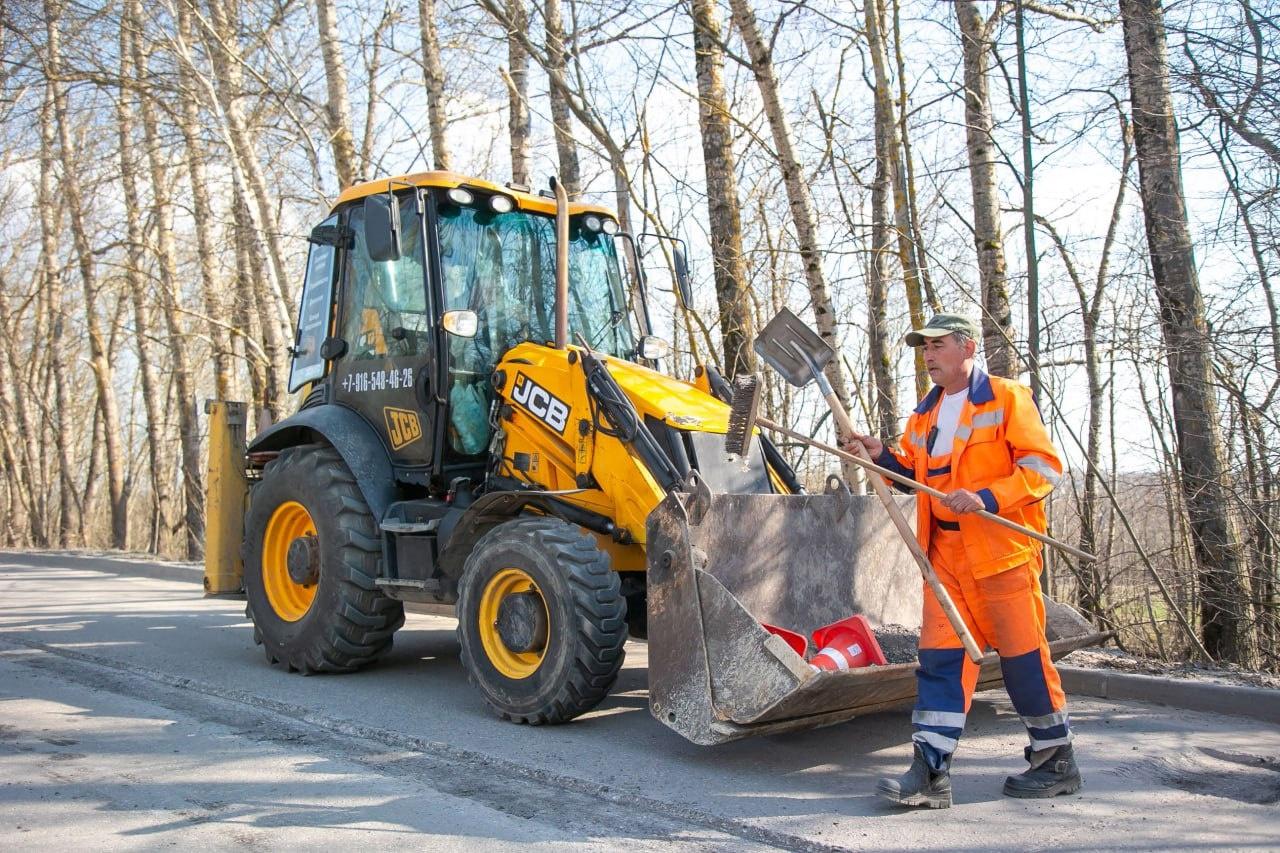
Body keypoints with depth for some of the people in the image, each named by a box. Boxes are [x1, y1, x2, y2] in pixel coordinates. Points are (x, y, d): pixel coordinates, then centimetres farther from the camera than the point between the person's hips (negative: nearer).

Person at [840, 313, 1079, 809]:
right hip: (944, 553, 6)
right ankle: (931, 772, 1)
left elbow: (1044, 466, -10)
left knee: (1023, 655, 2)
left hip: (1001, 549, -6)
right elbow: (913, 477, 22)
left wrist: (986, 499, -21)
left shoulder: (1007, 399, -4)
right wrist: (883, 457, 3)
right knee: (939, 656, 0)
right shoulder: (925, 414, 16)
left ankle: (1056, 762, 21)